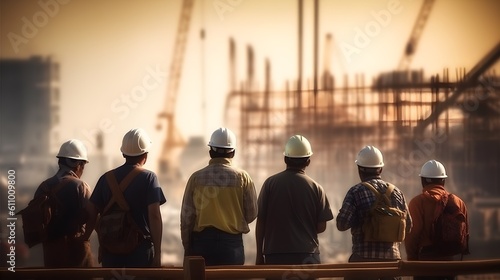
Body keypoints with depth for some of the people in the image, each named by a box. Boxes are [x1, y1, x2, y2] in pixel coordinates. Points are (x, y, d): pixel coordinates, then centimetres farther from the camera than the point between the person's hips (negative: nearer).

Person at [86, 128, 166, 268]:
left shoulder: (106, 178, 6)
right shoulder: (148, 178, -6)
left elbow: (93, 215, 7)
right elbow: (154, 216, -14)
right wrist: (157, 253, -12)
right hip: (140, 247, -4)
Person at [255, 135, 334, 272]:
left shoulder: (270, 183, -1)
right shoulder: (315, 188, -1)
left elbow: (260, 221, -1)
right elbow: (321, 226, 1)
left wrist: (259, 254, 7)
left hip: (275, 254, 0)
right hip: (307, 254, 0)